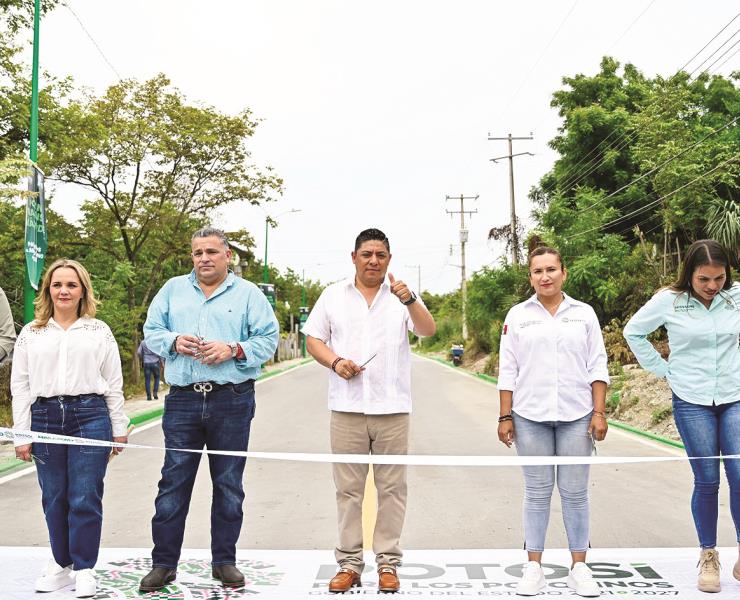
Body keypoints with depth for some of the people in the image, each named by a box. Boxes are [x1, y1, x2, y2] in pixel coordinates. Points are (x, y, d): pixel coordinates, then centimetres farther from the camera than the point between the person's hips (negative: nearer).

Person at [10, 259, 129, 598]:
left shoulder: (99, 331, 7)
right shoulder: (31, 333, 9)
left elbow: (113, 383, 8)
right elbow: (20, 385, 8)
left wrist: (119, 428, 5)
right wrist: (21, 434, 3)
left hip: (90, 417, -2)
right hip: (45, 418, 2)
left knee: (85, 499, -1)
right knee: (54, 498, 8)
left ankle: (84, 570, 11)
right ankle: (62, 565, 24)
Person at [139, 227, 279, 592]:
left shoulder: (248, 294, 6)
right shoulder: (173, 290, 13)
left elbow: (268, 339, 1)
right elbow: (151, 332, 12)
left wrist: (233, 350, -14)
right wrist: (174, 341, -8)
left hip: (232, 401, -1)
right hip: (182, 400, 1)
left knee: (229, 485, 7)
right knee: (173, 483, 3)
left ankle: (224, 561, 21)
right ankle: (163, 564, 14)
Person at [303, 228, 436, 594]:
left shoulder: (402, 296, 4)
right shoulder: (333, 295, 8)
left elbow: (428, 330, -10)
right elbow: (313, 339, 9)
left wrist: (409, 300, -28)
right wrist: (335, 361, -10)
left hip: (392, 408, 0)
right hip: (347, 408, 1)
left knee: (391, 488, 5)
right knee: (348, 488, 6)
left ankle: (388, 562, 16)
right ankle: (349, 562, 16)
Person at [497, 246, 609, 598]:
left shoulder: (583, 314, 7)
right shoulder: (518, 316, 6)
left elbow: (597, 367, 6)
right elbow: (507, 370, 5)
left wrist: (599, 412, -2)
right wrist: (505, 416, 0)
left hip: (576, 416, 0)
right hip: (530, 416, 0)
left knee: (575, 492, 3)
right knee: (537, 492, 5)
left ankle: (579, 567, 14)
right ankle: (533, 567, 13)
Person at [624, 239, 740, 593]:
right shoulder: (669, 300, -7)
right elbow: (633, 331, 6)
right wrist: (663, 369, 2)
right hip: (691, 402, -1)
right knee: (707, 481, 3)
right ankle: (708, 557, 20)